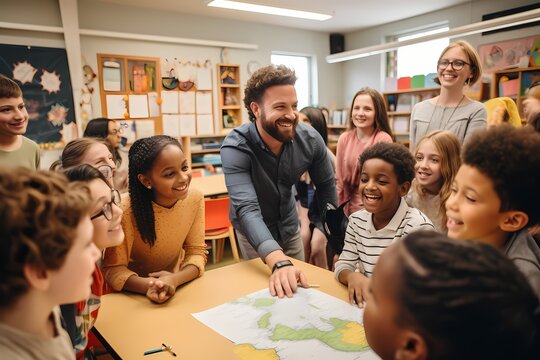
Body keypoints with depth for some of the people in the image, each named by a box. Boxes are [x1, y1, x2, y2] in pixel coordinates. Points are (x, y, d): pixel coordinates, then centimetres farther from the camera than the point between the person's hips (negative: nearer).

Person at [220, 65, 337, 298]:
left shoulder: (310, 139, -20)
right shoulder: (235, 147, -31)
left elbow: (326, 185, -3)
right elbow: (247, 209, -43)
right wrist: (279, 262, -56)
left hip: (289, 227, 4)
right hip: (253, 233, -3)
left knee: (300, 286, 18)